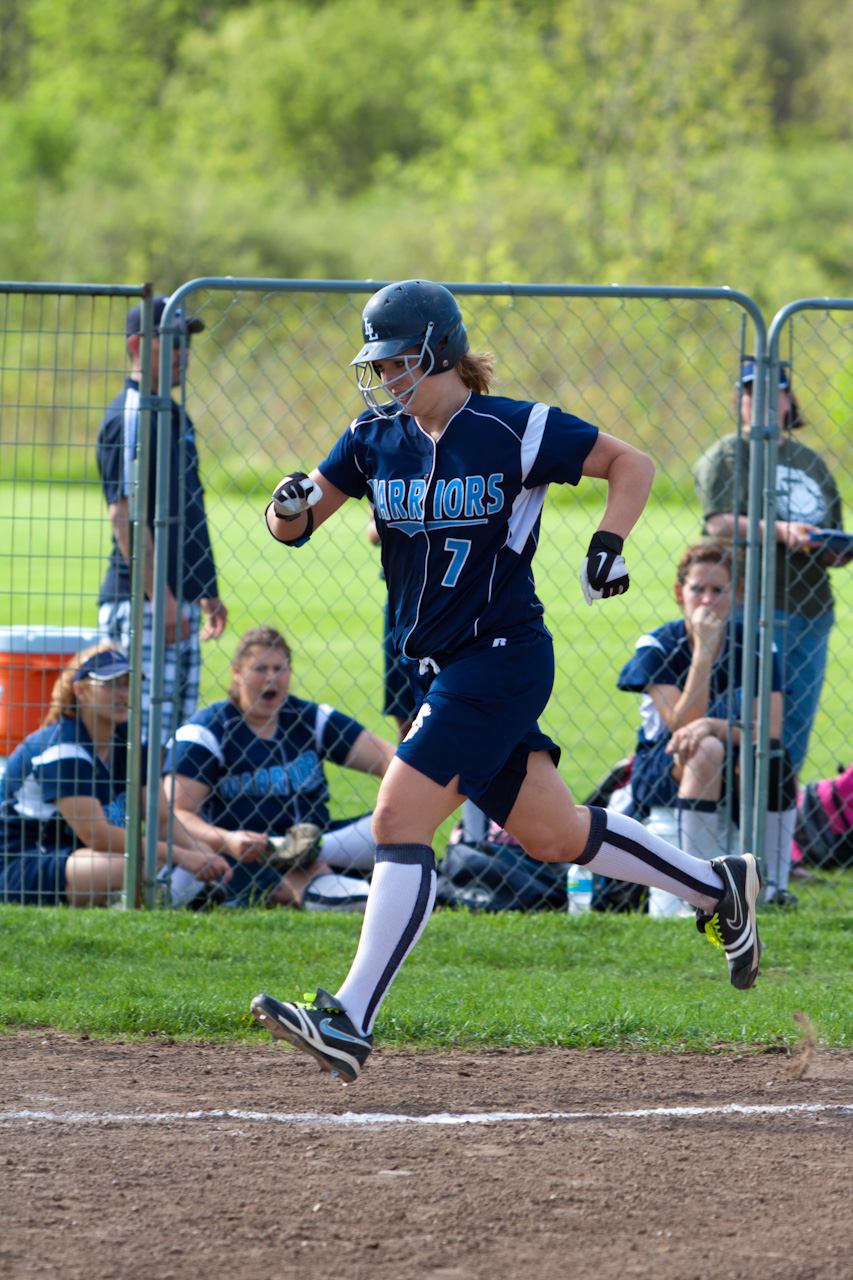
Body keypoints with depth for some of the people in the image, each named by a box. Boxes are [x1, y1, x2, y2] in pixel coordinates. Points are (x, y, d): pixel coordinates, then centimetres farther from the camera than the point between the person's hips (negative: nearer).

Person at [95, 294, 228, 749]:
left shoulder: (173, 414, 17)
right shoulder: (129, 417, -12)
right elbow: (124, 512, -18)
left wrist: (206, 592, 22)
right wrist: (160, 596, -22)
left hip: (179, 601, 10)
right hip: (141, 605, -10)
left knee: (177, 729, 9)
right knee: (146, 738, -12)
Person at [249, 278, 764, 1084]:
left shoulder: (514, 432, -10)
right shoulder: (375, 439, 6)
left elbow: (631, 464, -2)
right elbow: (293, 527, 6)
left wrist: (608, 543, -17)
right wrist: (292, 508, -17)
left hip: (502, 661, -7)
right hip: (441, 671, 7)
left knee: (398, 823, -17)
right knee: (554, 836, 15)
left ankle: (350, 1022, -19)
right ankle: (716, 888, 34)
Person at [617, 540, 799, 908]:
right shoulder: (657, 646, -11)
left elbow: (771, 733, -16)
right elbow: (683, 726, -23)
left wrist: (714, 727, -34)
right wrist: (703, 649, -27)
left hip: (731, 781, 2)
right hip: (660, 774, -2)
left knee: (775, 759, -30)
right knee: (707, 750, -35)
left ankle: (775, 884, -27)